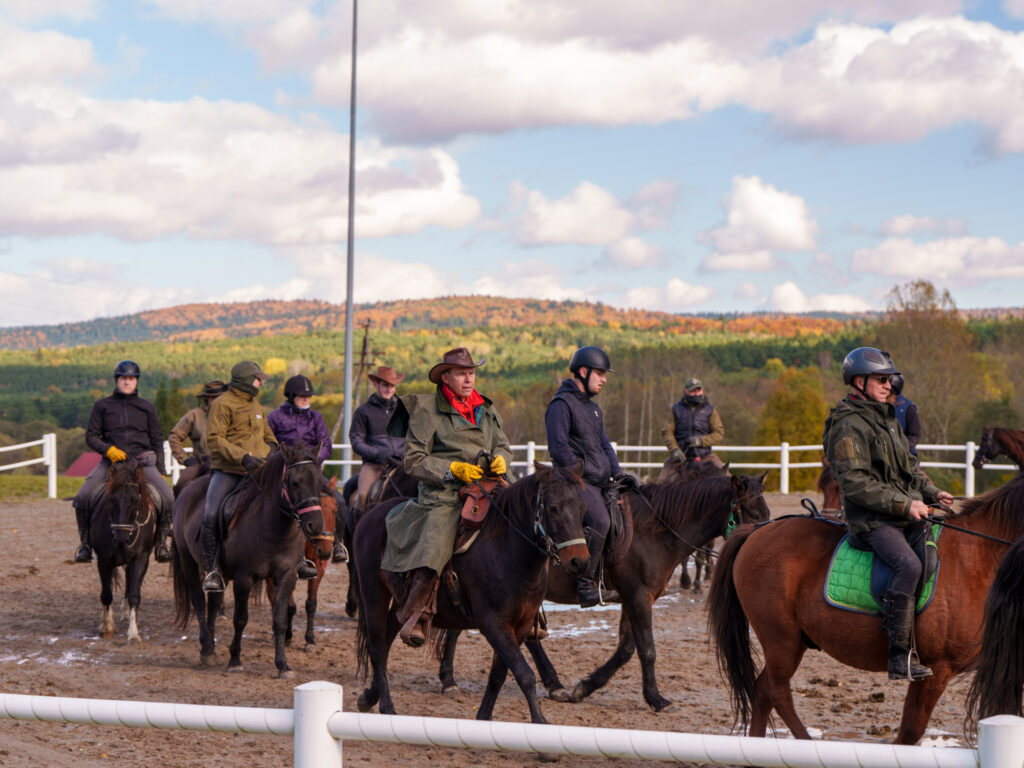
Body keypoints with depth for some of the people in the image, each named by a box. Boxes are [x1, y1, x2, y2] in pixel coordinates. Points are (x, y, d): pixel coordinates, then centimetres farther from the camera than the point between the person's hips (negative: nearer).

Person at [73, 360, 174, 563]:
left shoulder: (146, 407, 13)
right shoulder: (102, 406, 10)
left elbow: (157, 440, 16)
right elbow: (91, 436, 7)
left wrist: (160, 471, 8)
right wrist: (108, 450, -13)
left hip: (142, 459, 0)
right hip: (111, 460, 0)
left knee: (167, 498, -22)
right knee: (82, 498, -20)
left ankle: (161, 541, -4)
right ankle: (85, 543, -1)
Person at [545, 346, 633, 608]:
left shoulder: (593, 409, 24)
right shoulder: (562, 404, -6)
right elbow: (558, 448, -14)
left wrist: (617, 473, 8)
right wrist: (583, 474, -15)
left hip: (600, 482, 10)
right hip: (577, 482, -10)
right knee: (600, 520, -29)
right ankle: (586, 586, -28)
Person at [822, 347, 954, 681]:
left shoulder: (888, 418, 19)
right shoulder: (849, 425, -11)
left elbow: (909, 467, 29)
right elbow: (855, 483, -19)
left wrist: (931, 492, 10)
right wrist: (903, 505, -22)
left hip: (906, 515, 10)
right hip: (871, 519, -10)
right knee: (909, 564, -30)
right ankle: (899, 658, -29)